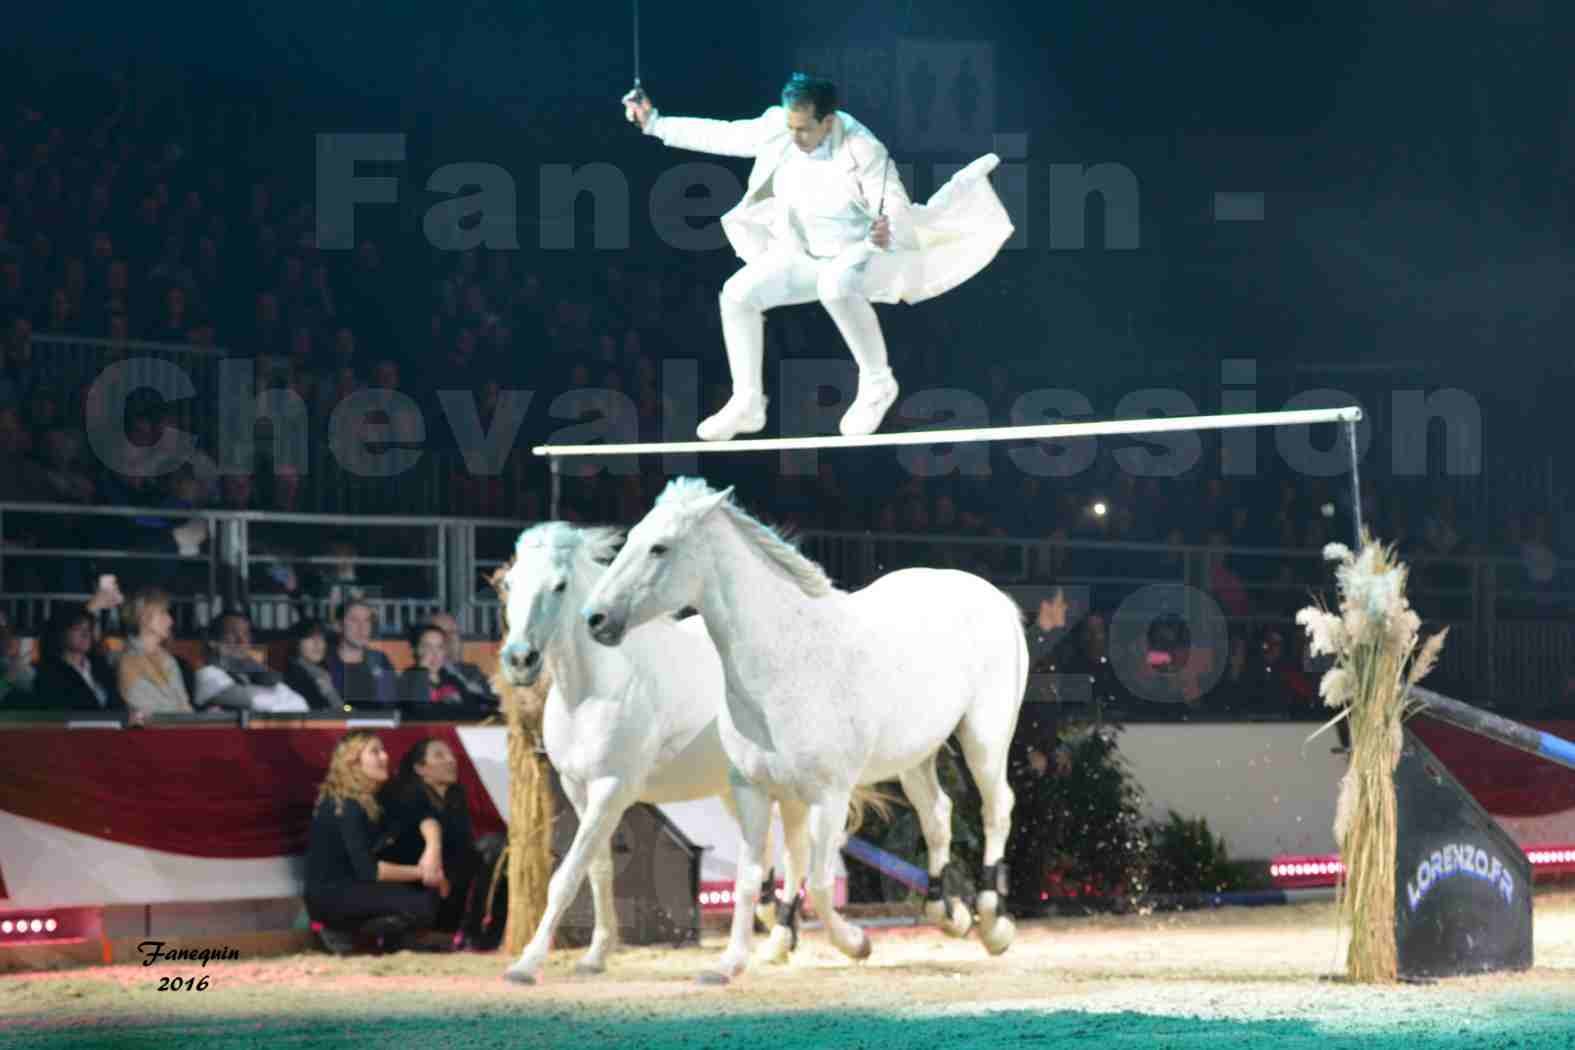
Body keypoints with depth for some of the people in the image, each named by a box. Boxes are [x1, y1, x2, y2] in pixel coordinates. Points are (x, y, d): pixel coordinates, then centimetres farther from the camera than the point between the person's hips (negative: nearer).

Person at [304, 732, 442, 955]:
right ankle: (343, 932, -6)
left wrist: (433, 853, -20)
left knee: (429, 891, 1)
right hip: (330, 897, -9)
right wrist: (421, 872, -18)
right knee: (423, 904, -20)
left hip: (350, 887, 9)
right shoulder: (344, 807, -19)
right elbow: (368, 870, -24)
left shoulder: (370, 799, 9)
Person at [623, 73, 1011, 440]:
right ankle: (747, 404, 6)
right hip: (805, 254, 7)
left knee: (836, 284, -40)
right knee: (737, 294, -7)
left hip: (861, 253, -7)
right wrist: (655, 123, 2)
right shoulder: (777, 129, -11)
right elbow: (722, 135, 2)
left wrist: (887, 235, -53)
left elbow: (898, 214, -29)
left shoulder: (863, 151, -28)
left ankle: (877, 385, -20)